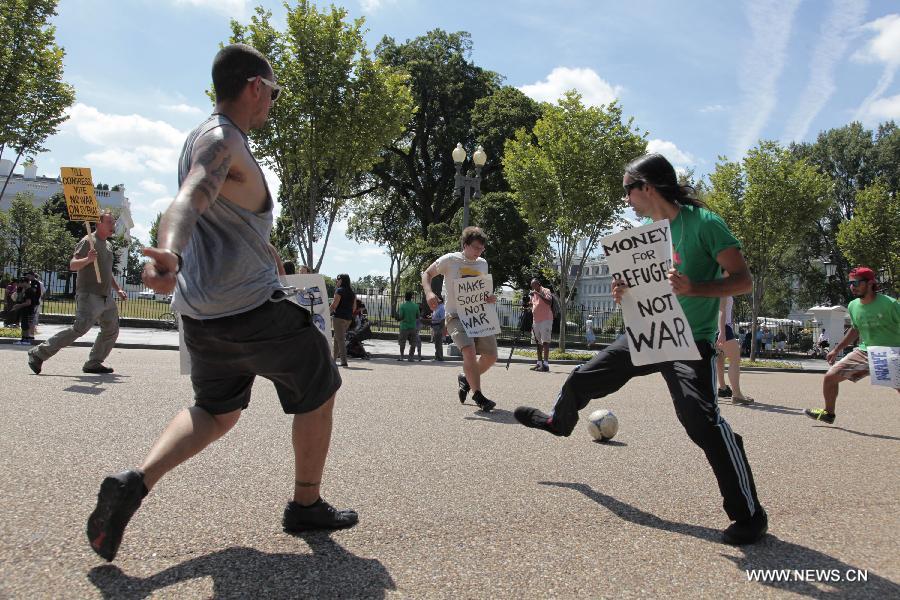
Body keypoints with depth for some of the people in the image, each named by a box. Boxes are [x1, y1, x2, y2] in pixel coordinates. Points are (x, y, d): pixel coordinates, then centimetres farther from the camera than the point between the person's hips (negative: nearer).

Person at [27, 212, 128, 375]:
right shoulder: (88, 241, -6)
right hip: (89, 295, -9)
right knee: (80, 328, -20)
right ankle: (39, 354, -11)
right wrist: (88, 259, -35)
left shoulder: (108, 245, 20)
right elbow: (73, 265, -16)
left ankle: (94, 363, 13)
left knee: (111, 331, 6)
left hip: (107, 297, 9)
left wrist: (118, 289, 24)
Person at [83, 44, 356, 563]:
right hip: (251, 306, -9)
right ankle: (307, 506, 22)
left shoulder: (206, 139, 16)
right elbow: (188, 200, -33)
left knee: (215, 412, 22)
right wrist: (169, 253, -52)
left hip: (202, 312, 9)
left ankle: (136, 482, -1)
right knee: (319, 392, 11)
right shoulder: (221, 140, -13)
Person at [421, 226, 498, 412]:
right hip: (456, 315, -6)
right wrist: (429, 292, -14)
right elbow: (427, 274, 6)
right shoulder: (450, 260, -2)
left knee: (491, 356, 0)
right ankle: (478, 396, -18)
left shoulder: (483, 264, 13)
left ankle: (466, 378, 29)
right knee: (469, 350, -27)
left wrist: (491, 297, 2)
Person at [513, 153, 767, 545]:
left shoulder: (703, 223, -15)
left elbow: (743, 280, -15)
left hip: (690, 340, -8)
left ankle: (749, 515, -7)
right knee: (585, 377, 16)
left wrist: (695, 288, -33)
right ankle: (558, 421, 47)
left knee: (702, 419, -23)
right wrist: (625, 292, -4)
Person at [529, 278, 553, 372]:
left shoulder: (545, 291, -5)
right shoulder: (533, 294, 18)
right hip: (536, 321, 8)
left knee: (545, 341, -12)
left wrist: (538, 293, -25)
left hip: (545, 320, -8)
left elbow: (549, 302, -23)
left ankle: (546, 364, -16)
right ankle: (539, 363, 15)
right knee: (538, 342, 9)